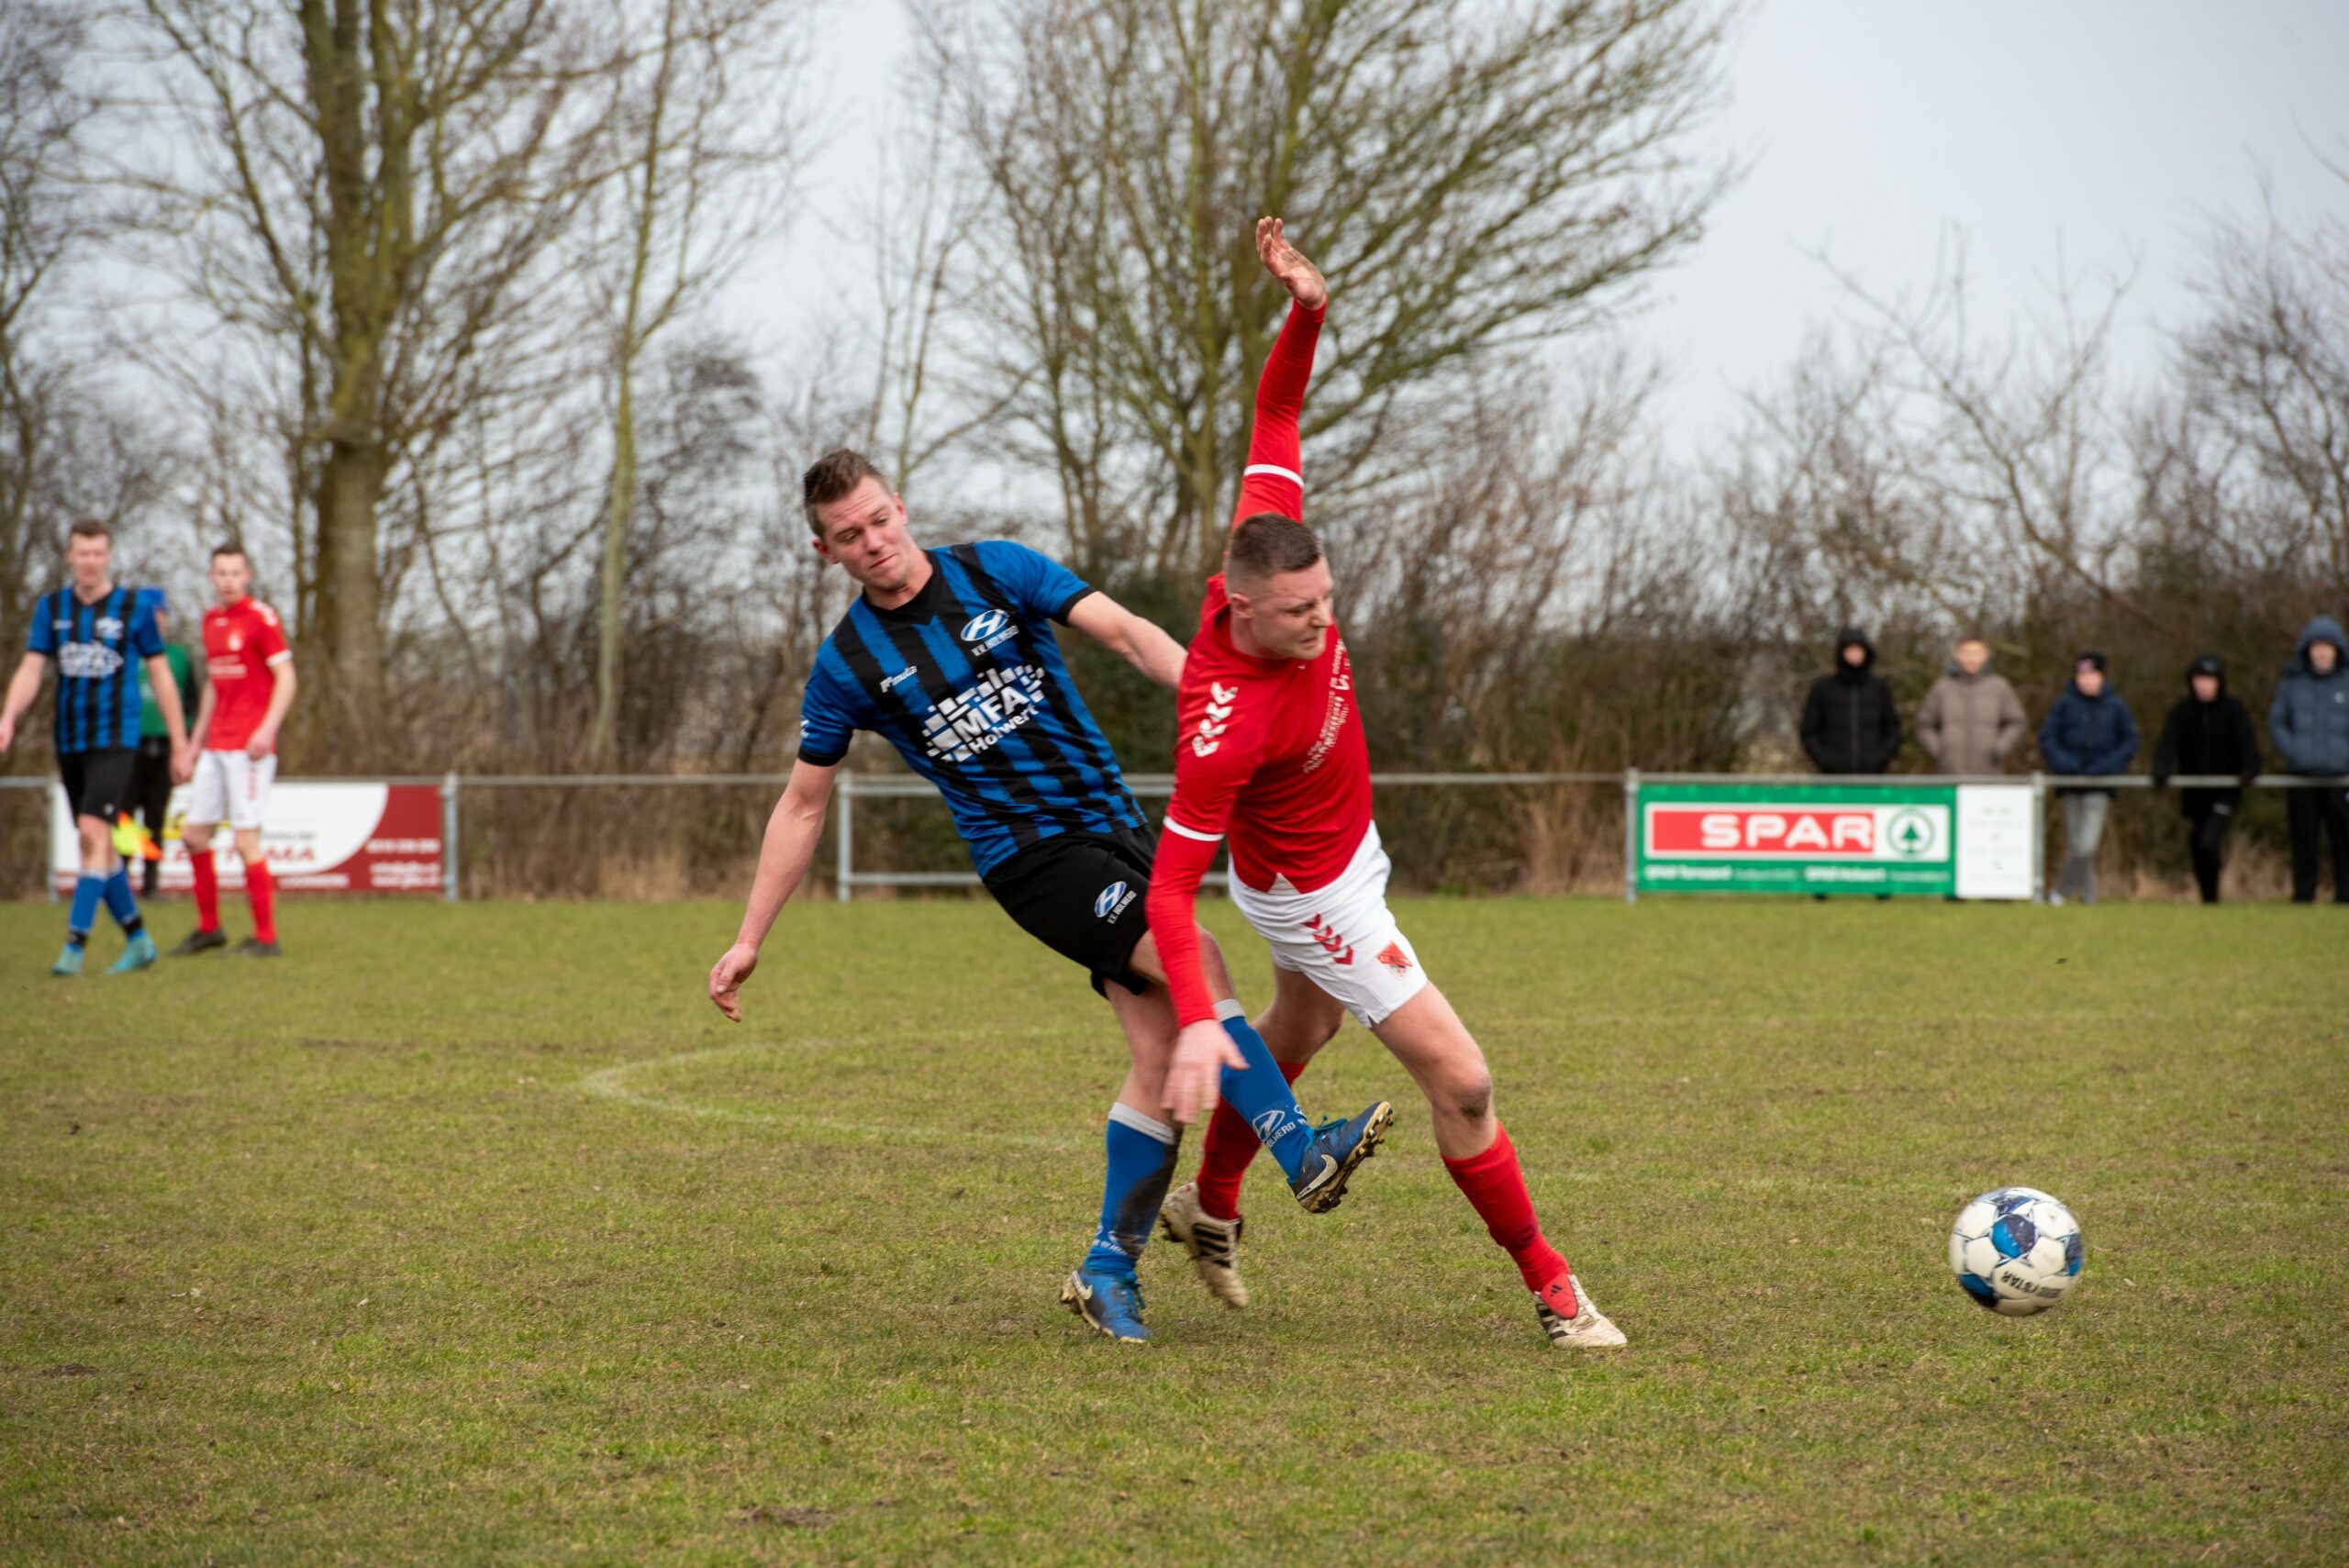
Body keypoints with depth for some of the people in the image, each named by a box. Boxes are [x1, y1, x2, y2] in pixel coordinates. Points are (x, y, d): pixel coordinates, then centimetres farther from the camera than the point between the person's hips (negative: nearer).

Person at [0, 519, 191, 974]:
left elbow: (161, 676, 3)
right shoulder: (51, 608, 7)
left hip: (115, 739, -5)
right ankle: (138, 940, 21)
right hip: (70, 743, 5)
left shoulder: (134, 609, -2)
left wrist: (180, 745, 3)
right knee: (96, 844, 9)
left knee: (94, 833, -17)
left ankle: (74, 945, -18)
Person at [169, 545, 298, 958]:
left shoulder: (261, 618, -8)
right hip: (216, 748, 8)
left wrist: (267, 729, -22)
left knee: (246, 838, -8)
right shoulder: (211, 620, 15)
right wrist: (196, 741, 22)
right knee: (193, 833, 8)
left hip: (249, 746, -8)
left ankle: (266, 937, -2)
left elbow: (286, 678, -11)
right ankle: (208, 928, 21)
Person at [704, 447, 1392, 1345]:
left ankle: (1109, 1269, 6)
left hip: (1112, 824, 3)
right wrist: (749, 940, 5)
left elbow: (1123, 632, -8)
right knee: (1192, 957, -26)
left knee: (1161, 1049, -4)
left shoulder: (998, 571, 3)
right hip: (1027, 855, -3)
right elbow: (802, 806, 8)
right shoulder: (848, 665, 0)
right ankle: (1303, 1154, -26)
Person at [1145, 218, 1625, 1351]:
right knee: (1460, 1081, -8)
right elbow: (1172, 885, -36)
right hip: (1312, 897, -9)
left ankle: (1212, 1210, 55)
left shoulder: (1271, 556, -24)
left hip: (1346, 850, 9)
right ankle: (1549, 1289, 6)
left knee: (1296, 1032, 32)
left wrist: (1304, 313, -29)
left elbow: (1273, 424, -11)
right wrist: (1196, 1023, -46)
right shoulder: (1226, 725, -41)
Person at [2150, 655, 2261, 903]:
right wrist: (2161, 772, -30)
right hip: (2193, 793, 3)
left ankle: (2212, 898, -6)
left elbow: (2246, 743, -16)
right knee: (2197, 848, 10)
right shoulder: (2182, 710, -2)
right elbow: (2168, 743, -12)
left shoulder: (2233, 710, -5)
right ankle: (2207, 900, 28)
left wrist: (2249, 770, -34)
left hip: (2225, 792, -3)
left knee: (2209, 843, -19)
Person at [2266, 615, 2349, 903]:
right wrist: (2293, 751, -4)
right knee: (2303, 842, 4)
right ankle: (2303, 896, 11)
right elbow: (2276, 723, 11)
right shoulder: (2292, 683, 6)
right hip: (2301, 777, 1)